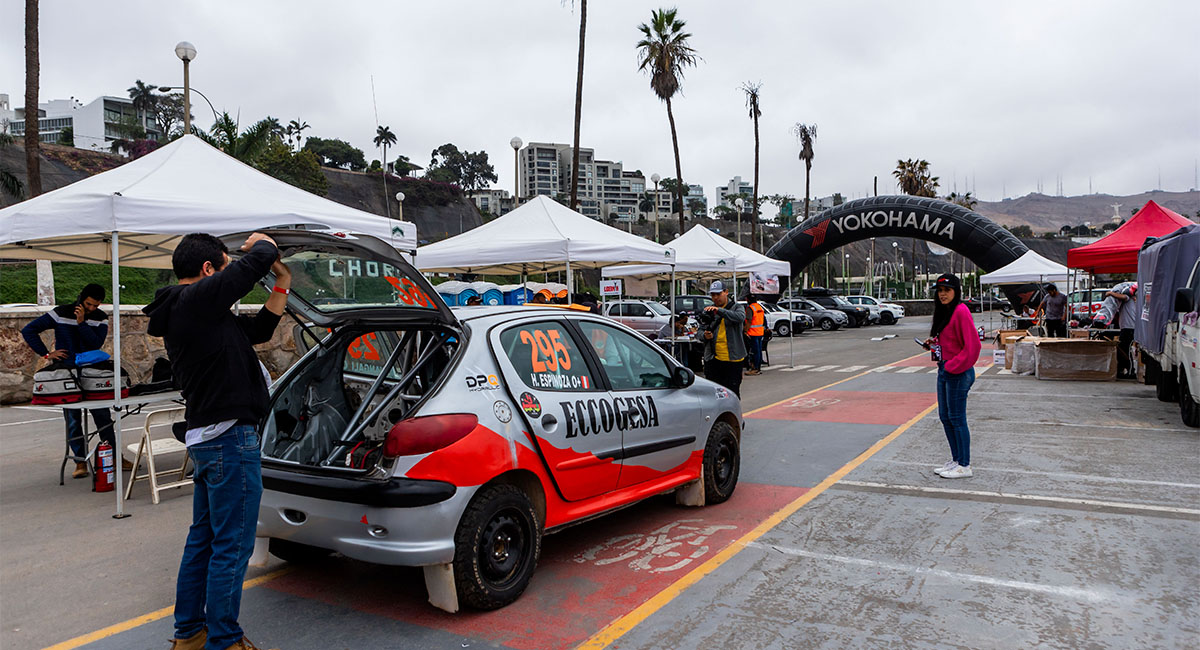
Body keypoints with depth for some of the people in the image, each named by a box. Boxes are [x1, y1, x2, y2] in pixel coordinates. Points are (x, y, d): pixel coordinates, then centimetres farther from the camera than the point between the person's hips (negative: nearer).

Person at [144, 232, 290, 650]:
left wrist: (281, 287, 15)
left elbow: (258, 330, 20)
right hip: (230, 436, -11)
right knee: (232, 546, -1)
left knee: (203, 539, 19)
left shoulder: (187, 310, 17)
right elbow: (257, 261, -16)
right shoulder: (198, 299, -14)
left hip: (207, 437, 11)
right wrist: (261, 243, 6)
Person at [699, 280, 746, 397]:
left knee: (733, 391, 3)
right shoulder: (708, 310, 12)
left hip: (732, 358, -2)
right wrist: (705, 335, -12)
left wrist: (719, 310, -31)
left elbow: (740, 317, -20)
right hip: (712, 358, 2)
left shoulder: (736, 307, 3)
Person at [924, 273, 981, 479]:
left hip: (958, 373, -10)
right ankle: (955, 459, 26)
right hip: (944, 370, 10)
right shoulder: (944, 311, 13)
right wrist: (934, 344, 7)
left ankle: (964, 466, 7)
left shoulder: (961, 311, -16)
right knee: (945, 416, 14)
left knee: (956, 418, -3)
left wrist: (953, 366, -17)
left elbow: (972, 345, -21)